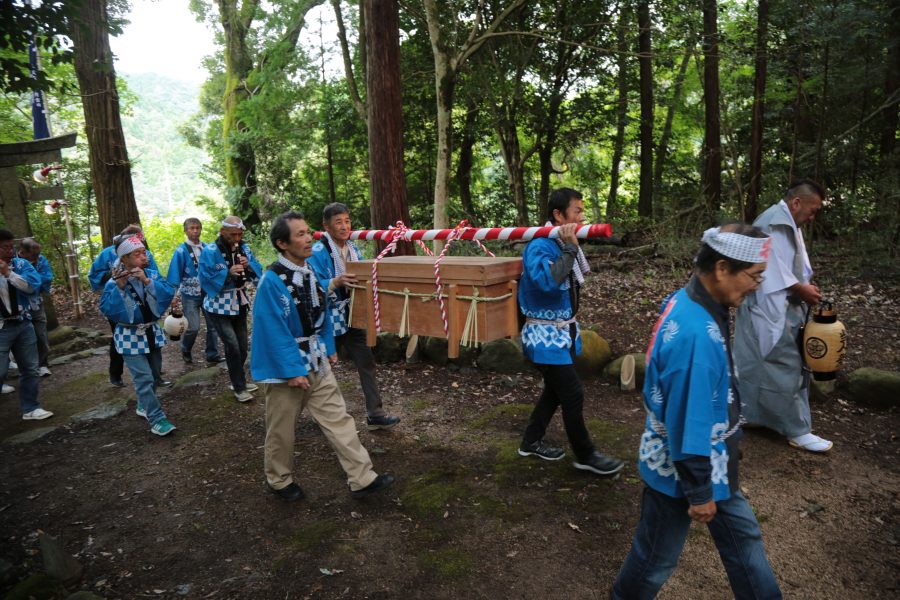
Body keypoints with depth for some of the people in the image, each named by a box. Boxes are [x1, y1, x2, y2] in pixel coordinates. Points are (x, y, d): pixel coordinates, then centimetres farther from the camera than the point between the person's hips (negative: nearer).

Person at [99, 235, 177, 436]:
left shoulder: (152, 274, -1)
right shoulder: (114, 282, -11)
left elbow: (169, 293, -15)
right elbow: (106, 309, -20)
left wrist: (147, 281, -25)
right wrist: (119, 287, -29)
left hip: (152, 332, 5)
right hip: (130, 337, -5)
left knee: (154, 374, 17)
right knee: (144, 378, -10)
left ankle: (144, 406, 39)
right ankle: (157, 420, -8)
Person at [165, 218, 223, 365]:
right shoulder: (181, 251, -9)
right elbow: (175, 274, -8)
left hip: (208, 292, 4)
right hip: (190, 295, -4)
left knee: (213, 324, 4)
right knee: (193, 327, -3)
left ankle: (212, 355, 16)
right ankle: (185, 351, 25)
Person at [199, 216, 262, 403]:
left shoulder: (244, 249, 1)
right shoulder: (210, 251, -16)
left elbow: (257, 273, 1)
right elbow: (205, 279, -21)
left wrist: (249, 265, -20)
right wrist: (228, 273, -31)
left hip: (239, 303, 6)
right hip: (219, 306, -6)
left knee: (242, 345, 13)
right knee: (232, 346, -10)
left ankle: (239, 381, 31)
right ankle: (239, 388, 2)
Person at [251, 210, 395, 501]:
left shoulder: (311, 271, 3)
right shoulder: (272, 280, -20)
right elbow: (274, 331, -22)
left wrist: (329, 348, 14)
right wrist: (292, 370, -21)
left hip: (316, 364, 7)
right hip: (284, 367, -6)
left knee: (338, 419, 6)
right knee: (282, 429, 11)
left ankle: (362, 479, 12)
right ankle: (280, 480, 34)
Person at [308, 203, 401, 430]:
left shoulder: (353, 249, 7)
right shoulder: (318, 252, -16)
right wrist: (335, 282, -36)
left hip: (353, 318, 6)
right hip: (330, 321, -6)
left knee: (366, 362, 4)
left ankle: (375, 414, 11)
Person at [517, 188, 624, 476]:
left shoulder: (563, 244, 5)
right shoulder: (539, 247, -21)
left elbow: (574, 281, 7)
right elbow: (548, 282, -37)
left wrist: (572, 247, -4)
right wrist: (569, 248, -30)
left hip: (563, 330, 9)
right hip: (546, 333, -9)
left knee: (555, 390, 18)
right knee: (573, 394, -2)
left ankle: (531, 442, 33)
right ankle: (585, 455, 16)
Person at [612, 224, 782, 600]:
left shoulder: (690, 304, -2)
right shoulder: (696, 334, -34)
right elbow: (687, 424, -28)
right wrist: (699, 492, -15)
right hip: (681, 469, -9)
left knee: (743, 537, 25)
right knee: (656, 558, 14)